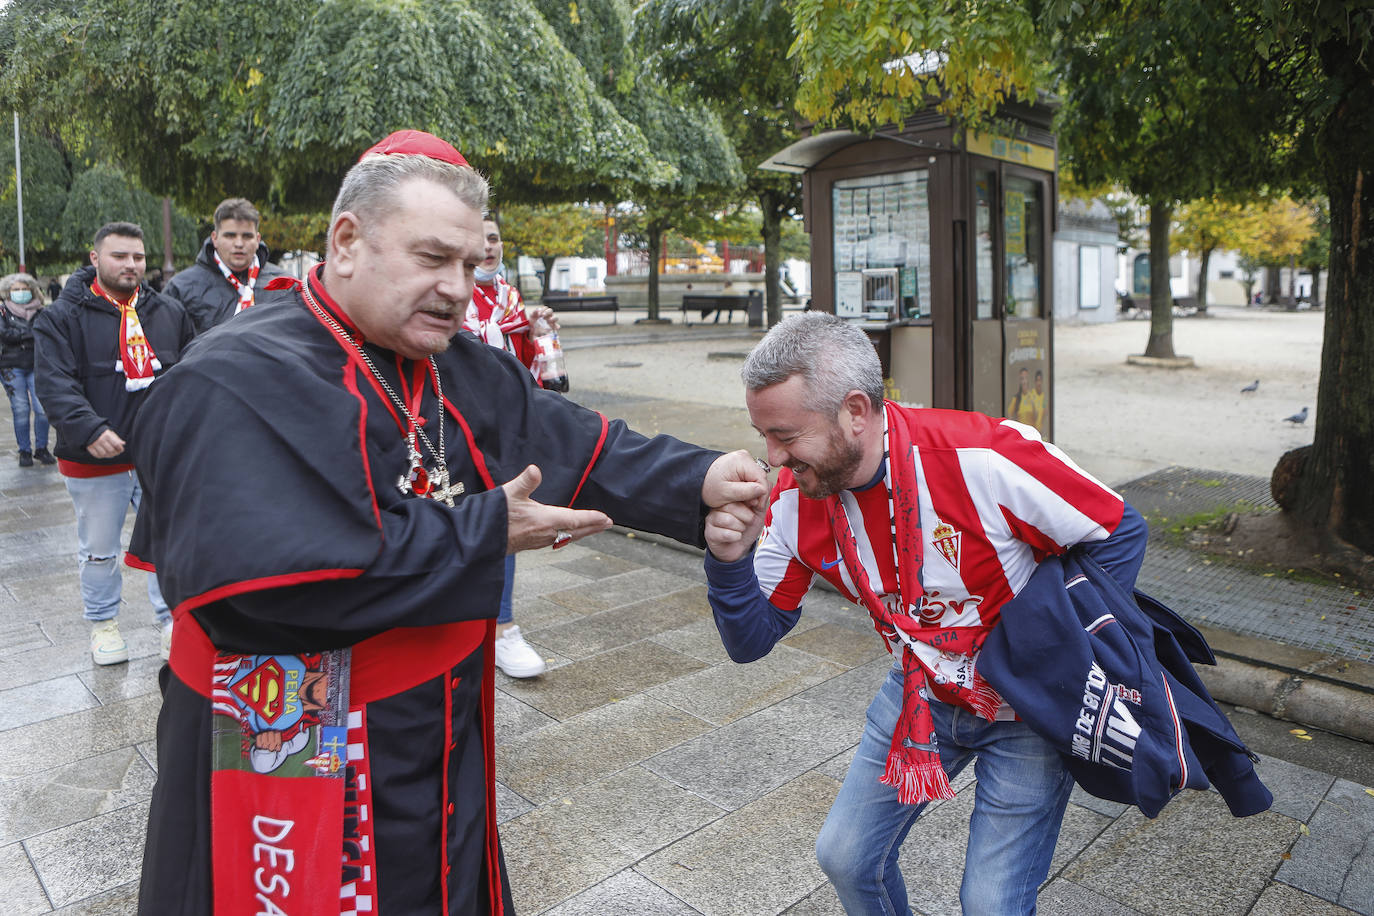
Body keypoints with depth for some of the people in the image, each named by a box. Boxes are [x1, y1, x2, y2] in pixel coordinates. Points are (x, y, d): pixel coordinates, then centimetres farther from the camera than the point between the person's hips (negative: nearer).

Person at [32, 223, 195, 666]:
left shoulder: (169, 313, 7)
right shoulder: (62, 317, -5)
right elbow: (54, 383, -14)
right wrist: (89, 430, -28)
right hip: (95, 462, -2)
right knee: (98, 550, 13)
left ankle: (172, 620, 23)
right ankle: (103, 622, 32)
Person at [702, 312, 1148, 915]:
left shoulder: (986, 457, -31)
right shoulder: (793, 500, -15)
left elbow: (1121, 534, -16)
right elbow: (751, 641, -8)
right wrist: (729, 559, -28)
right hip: (921, 695, 5)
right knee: (845, 858, 11)